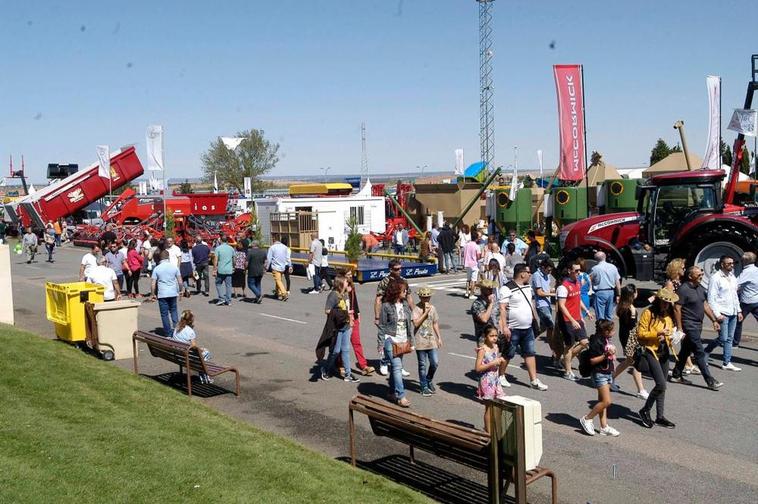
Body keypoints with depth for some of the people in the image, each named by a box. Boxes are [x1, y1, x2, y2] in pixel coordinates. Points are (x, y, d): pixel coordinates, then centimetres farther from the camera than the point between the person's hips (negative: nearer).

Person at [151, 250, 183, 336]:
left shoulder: (156, 269, -4)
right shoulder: (174, 267, 0)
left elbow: (153, 284, -5)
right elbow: (180, 282, 1)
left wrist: (153, 294, 6)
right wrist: (180, 291, 16)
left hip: (162, 294, -2)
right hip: (173, 293, 2)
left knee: (164, 314, 5)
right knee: (173, 311, 18)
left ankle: (168, 334, 8)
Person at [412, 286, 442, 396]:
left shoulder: (432, 308, 7)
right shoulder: (416, 309, -9)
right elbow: (416, 323, -20)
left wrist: (439, 337, 13)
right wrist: (425, 312, -20)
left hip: (432, 341, 4)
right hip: (420, 342, -4)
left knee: (435, 363, 2)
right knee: (423, 365, 4)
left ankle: (429, 380, 27)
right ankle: (424, 387, 15)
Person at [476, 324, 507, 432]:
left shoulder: (496, 347, 8)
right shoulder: (482, 350, -13)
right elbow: (477, 368, -19)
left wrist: (501, 361, -2)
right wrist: (492, 363, -22)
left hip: (496, 381, 7)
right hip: (486, 381, -7)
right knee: (489, 407, 0)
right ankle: (488, 431, 10)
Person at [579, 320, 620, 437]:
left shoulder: (607, 340, 9)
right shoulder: (596, 342, -19)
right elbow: (592, 361, -21)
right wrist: (606, 355, -27)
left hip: (608, 373, 9)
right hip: (599, 374, -9)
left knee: (602, 401, 11)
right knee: (606, 401, -11)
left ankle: (604, 427, 15)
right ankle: (587, 419, 3)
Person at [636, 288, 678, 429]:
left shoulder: (669, 315, 11)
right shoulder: (648, 313, -11)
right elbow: (640, 333, -14)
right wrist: (657, 334, -24)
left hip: (664, 352, 7)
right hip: (650, 351, -7)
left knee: (662, 386, 10)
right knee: (661, 384, -14)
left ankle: (660, 417, 20)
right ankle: (645, 411, 3)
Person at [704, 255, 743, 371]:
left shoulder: (732, 277, 13)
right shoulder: (715, 278, -11)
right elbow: (711, 298, -14)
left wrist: (739, 310, 15)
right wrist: (717, 314, -18)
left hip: (733, 313, 7)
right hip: (722, 313, -7)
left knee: (729, 339, 7)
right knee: (723, 339, -6)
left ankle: (727, 363, 12)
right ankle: (705, 352, 15)